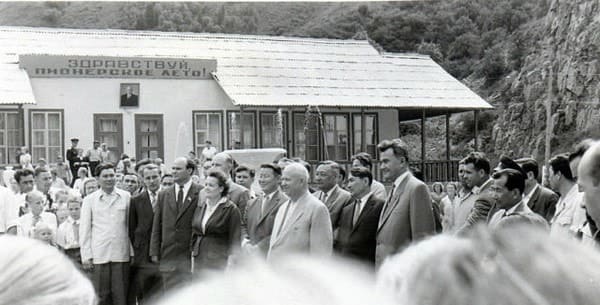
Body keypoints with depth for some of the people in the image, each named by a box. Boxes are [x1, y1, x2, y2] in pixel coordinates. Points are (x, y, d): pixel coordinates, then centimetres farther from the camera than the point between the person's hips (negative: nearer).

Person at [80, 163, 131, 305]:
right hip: (99, 255, 0)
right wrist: (86, 256, 0)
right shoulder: (89, 200, 5)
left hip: (121, 254, 0)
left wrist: (133, 252, 4)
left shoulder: (125, 197, 6)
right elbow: (84, 230, 6)